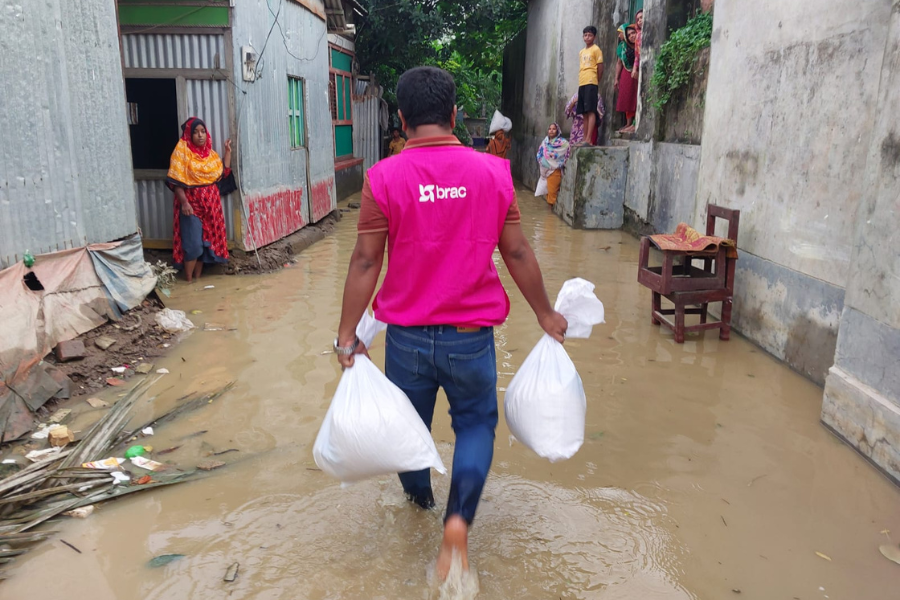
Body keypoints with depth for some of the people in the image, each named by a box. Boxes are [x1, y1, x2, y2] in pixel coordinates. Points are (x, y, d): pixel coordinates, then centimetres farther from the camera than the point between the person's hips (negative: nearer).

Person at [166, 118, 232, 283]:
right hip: (191, 204, -6)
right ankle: (188, 280, 3)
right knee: (193, 244, -9)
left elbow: (223, 172, 11)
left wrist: (228, 151, 7)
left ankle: (198, 278, 19)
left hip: (210, 203, 6)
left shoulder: (210, 152, 10)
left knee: (206, 242, 9)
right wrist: (184, 202, -23)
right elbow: (176, 180, -14)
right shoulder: (182, 150, -9)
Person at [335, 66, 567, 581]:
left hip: (407, 335, 1)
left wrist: (348, 333, -1)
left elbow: (366, 261, -9)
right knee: (476, 423, 19)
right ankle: (459, 519, -2)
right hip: (471, 335, 0)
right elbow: (517, 253, -2)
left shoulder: (384, 178, -9)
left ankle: (419, 495, 49)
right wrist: (546, 313, 11)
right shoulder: (493, 172, -6)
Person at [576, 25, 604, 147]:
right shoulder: (581, 52, 21)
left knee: (590, 111, -13)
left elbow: (600, 68, 0)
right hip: (581, 83, 7)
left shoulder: (596, 50, 1)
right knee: (584, 113, 6)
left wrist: (596, 82, 3)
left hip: (591, 83, -7)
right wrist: (581, 80, 10)